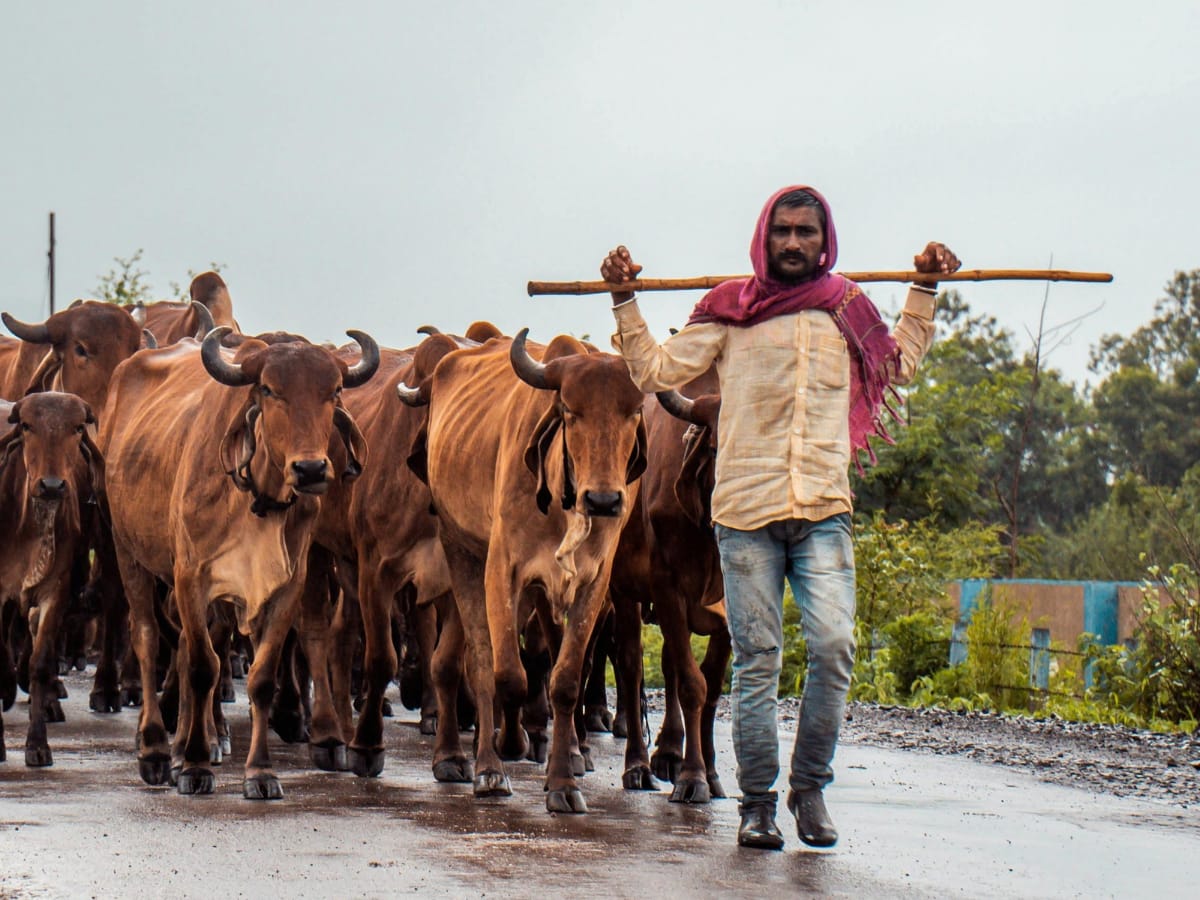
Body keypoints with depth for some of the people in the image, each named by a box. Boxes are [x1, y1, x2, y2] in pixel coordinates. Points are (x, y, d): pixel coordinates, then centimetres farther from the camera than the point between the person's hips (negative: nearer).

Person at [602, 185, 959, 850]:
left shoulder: (846, 309, 12)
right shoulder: (729, 309, 6)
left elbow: (900, 365, 30)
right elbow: (655, 371, 8)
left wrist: (924, 291, 25)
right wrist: (625, 302, 2)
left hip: (824, 511, 1)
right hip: (745, 510, -1)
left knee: (834, 646, -12)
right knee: (756, 659, 1)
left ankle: (810, 787, 5)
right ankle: (757, 803, 9)